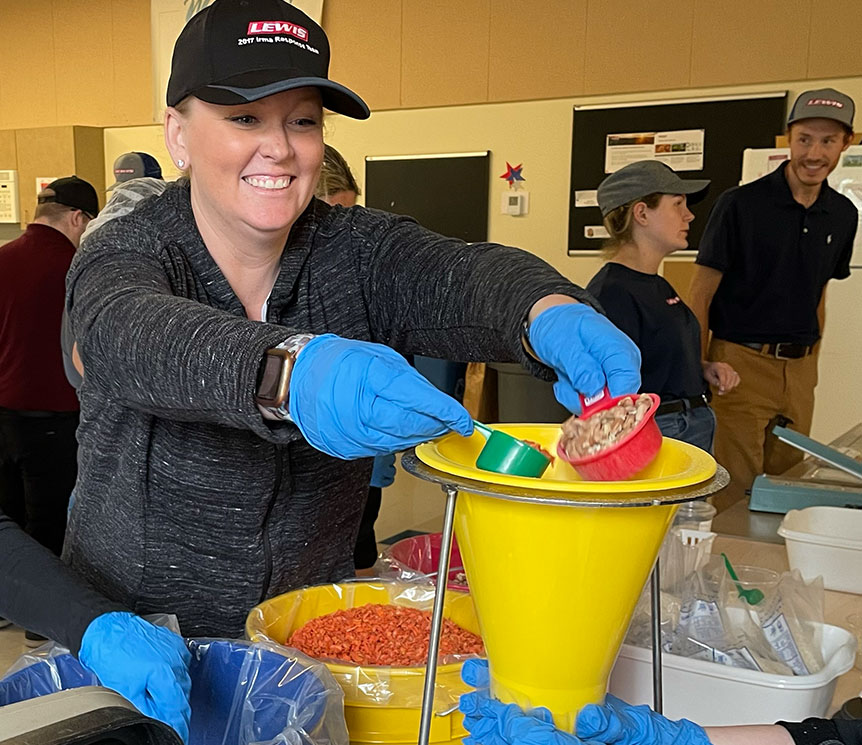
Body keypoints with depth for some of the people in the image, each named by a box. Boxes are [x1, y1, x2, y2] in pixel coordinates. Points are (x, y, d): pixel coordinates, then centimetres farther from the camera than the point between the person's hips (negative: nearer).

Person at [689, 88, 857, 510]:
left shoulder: (843, 215, 9)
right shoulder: (740, 204, -8)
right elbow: (699, 297, -8)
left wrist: (811, 360, 14)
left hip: (800, 368, 6)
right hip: (741, 360, -5)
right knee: (731, 488, -3)